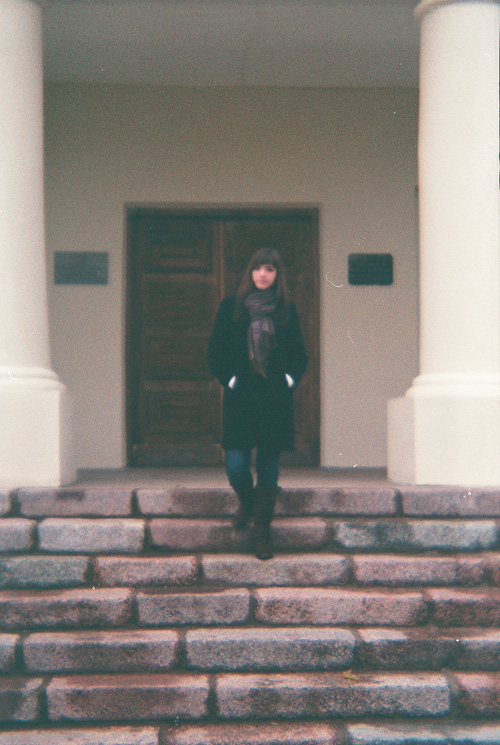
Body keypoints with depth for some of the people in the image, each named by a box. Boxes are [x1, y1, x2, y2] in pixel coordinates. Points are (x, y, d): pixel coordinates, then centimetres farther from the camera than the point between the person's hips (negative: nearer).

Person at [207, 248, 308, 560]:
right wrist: (229, 379, -4)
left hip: (276, 399, 1)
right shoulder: (231, 308, 5)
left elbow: (299, 355, 13)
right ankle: (246, 501, 27)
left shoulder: (287, 310, 7)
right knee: (236, 465, -8)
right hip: (240, 399, -1)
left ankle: (263, 532, 14)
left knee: (269, 465, 3)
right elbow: (216, 352, 8)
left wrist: (290, 379, -2)